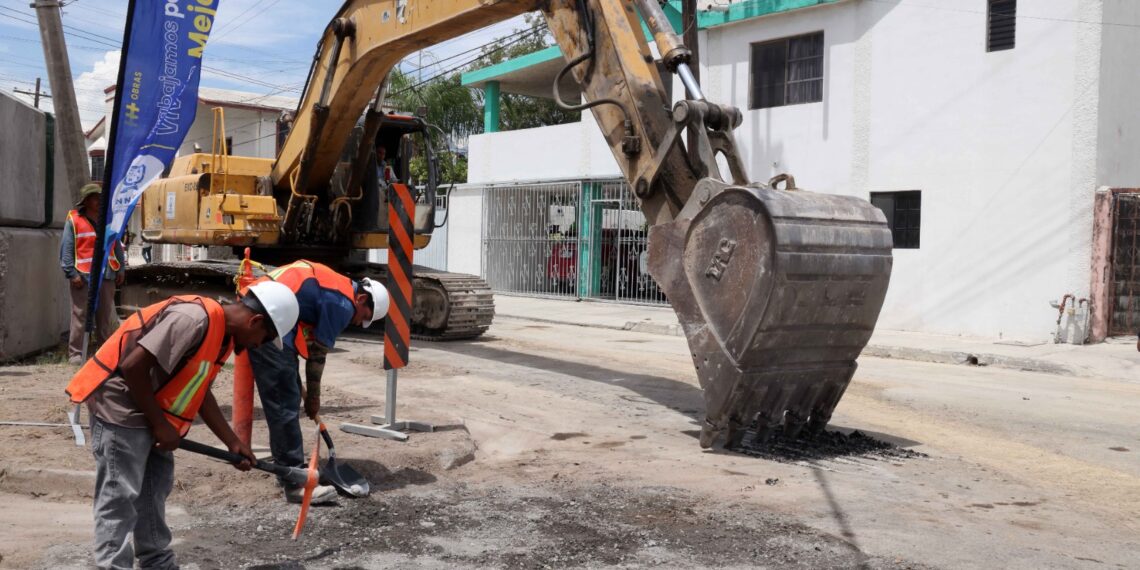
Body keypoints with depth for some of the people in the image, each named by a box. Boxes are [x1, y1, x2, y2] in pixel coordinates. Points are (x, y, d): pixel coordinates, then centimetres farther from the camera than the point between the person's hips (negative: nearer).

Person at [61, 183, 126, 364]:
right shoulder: (74, 220, 0)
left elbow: (117, 246, 18)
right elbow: (66, 249, -4)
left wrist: (120, 269, 11)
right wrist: (72, 273, -10)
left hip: (107, 276, 4)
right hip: (83, 276, -4)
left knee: (107, 317, 9)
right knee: (80, 317, -3)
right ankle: (75, 354, 2)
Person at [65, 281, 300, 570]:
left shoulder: (223, 334, 5)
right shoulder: (194, 319, -26)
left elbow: (198, 390, 13)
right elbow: (133, 367, -27)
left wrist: (233, 443, 12)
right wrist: (160, 425, -18)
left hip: (148, 410, 10)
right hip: (120, 405, -10)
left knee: (155, 488, 16)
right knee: (120, 498, -7)